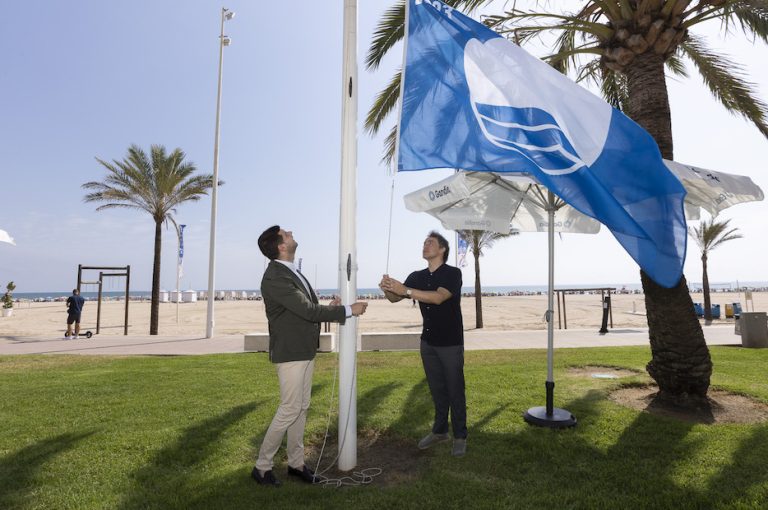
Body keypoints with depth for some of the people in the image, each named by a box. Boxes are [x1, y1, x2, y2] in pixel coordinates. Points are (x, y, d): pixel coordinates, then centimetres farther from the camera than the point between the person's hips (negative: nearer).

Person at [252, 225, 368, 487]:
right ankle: (262, 466, 15)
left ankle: (296, 463, 27)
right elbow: (308, 310, -24)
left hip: (305, 350, 9)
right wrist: (348, 310, -18)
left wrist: (327, 309, -2)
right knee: (290, 409, -1)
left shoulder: (290, 271, 10)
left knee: (301, 408, 14)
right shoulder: (274, 277, -21)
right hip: (290, 353, -9)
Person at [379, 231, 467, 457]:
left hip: (451, 343, -5)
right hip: (428, 342, 5)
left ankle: (459, 436, 16)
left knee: (455, 390, 3)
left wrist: (405, 290, -36)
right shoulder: (417, 277, 4)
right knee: (437, 389, 14)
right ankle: (439, 431, 27)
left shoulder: (453, 273, -12)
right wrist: (388, 289, -24)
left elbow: (438, 297, -29)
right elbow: (395, 298, 0)